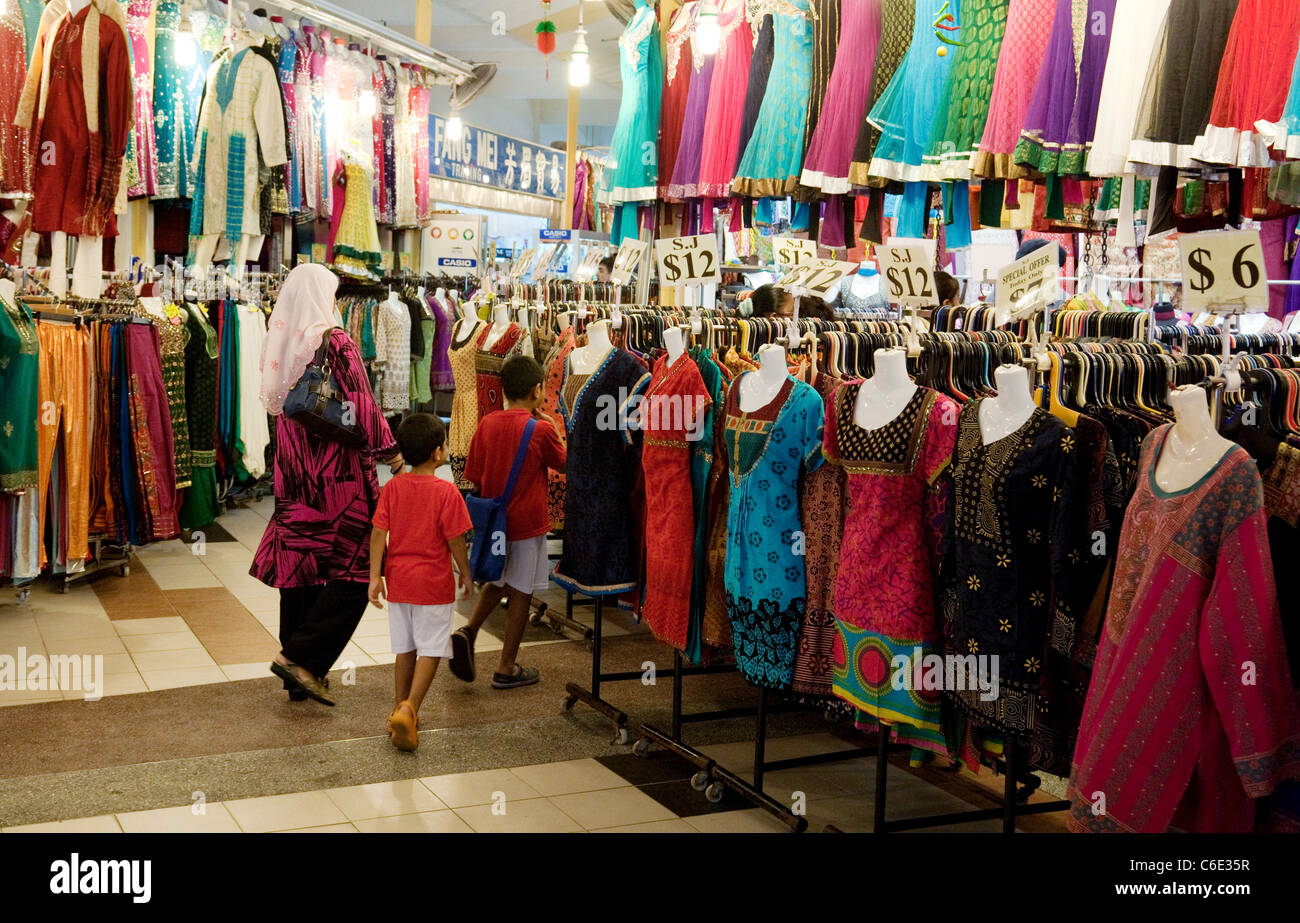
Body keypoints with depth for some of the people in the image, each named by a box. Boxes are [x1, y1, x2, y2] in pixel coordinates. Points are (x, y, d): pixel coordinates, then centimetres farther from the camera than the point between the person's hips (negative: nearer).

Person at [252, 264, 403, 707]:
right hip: (338, 477, -7)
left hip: (294, 478, 7)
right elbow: (361, 404, -15)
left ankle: (301, 677, 18)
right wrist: (390, 452, -6)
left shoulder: (279, 344, 8)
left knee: (299, 570, 11)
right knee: (352, 573, 1)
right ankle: (303, 658, -6)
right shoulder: (335, 342, -12)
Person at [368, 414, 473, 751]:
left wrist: (375, 576, -1)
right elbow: (455, 540, -9)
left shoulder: (392, 488, 0)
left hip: (398, 580, 5)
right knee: (431, 650, 2)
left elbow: (378, 533, -4)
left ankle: (400, 711, 24)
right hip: (434, 583, -5)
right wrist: (465, 573, 4)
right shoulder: (446, 492, -13)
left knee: (405, 650, 16)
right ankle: (408, 709, -14)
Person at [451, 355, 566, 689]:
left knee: (497, 582, 25)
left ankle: (468, 631, 3)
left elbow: (473, 476, 4)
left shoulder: (487, 423, -2)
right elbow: (563, 463, 4)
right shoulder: (541, 429, -14)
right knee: (520, 592, 7)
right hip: (527, 522, -5)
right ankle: (506, 668, 14)